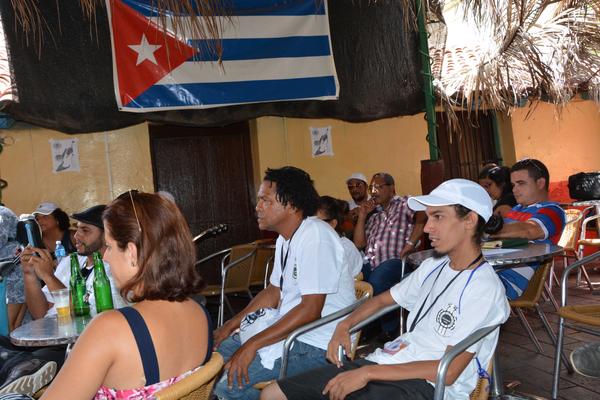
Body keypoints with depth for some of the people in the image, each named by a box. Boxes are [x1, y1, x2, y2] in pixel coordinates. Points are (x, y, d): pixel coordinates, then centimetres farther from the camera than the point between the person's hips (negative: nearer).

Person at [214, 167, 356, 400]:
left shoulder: (315, 236, -21)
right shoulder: (286, 238, 11)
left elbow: (310, 310, -25)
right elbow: (273, 292, 18)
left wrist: (253, 344, -24)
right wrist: (231, 325, 8)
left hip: (318, 343, -9)